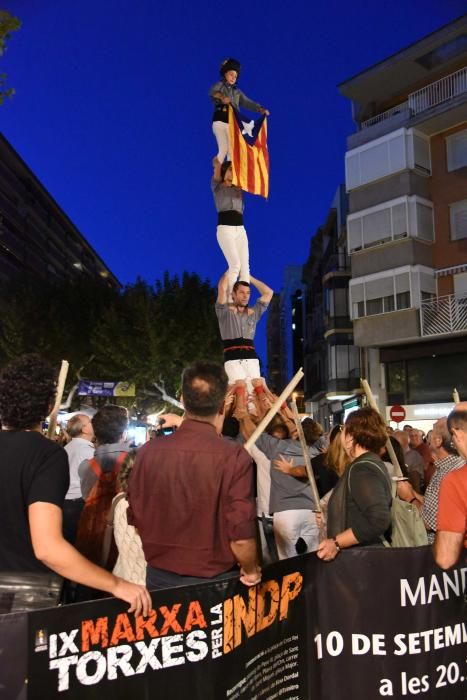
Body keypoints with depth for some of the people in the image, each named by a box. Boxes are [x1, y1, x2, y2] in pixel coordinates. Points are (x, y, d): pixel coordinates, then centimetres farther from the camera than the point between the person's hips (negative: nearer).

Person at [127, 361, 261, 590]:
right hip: (216, 581, -2)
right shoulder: (233, 456, -21)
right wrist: (251, 570, 0)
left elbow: (135, 518, 0)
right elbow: (241, 534, -20)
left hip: (159, 577, 3)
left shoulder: (148, 451, -11)